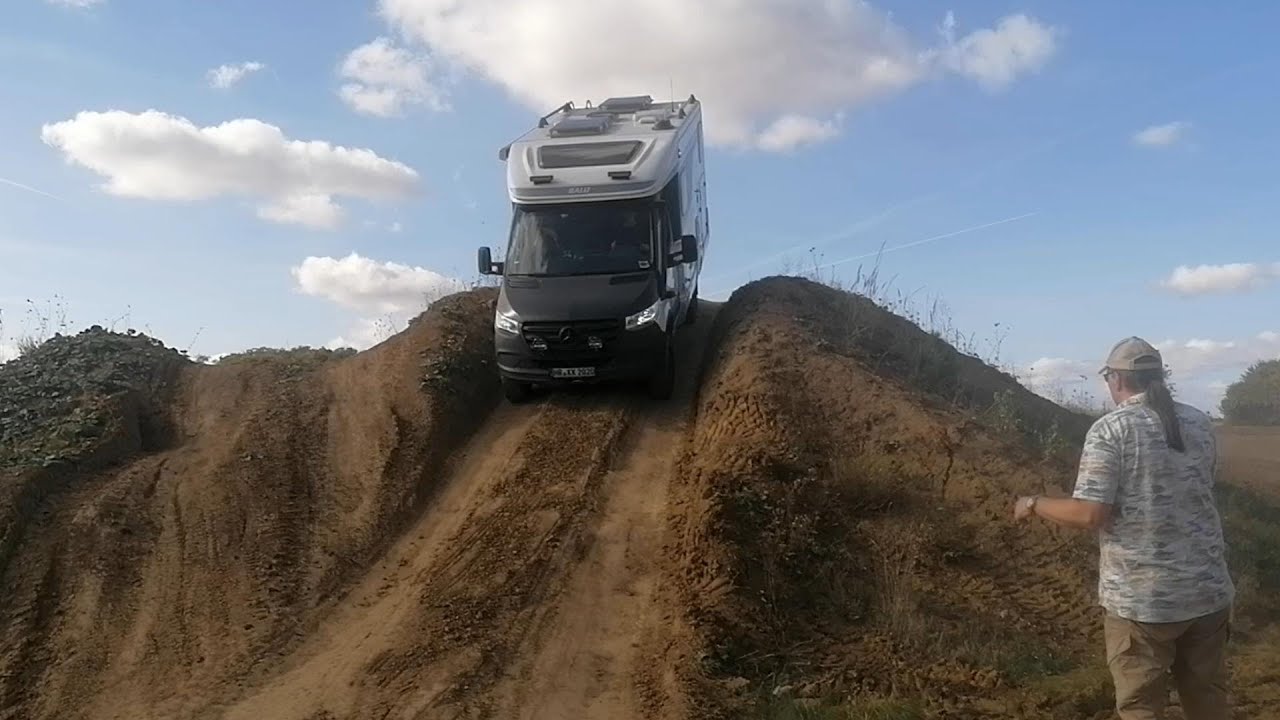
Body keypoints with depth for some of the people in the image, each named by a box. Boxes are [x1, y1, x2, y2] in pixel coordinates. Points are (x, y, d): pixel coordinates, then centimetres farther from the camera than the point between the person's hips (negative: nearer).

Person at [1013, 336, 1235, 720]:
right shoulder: (1200, 423, 5)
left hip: (1141, 598, -5)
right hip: (1209, 591, 5)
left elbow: (1089, 515, -18)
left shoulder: (1110, 429, -12)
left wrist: (1033, 504, -2)